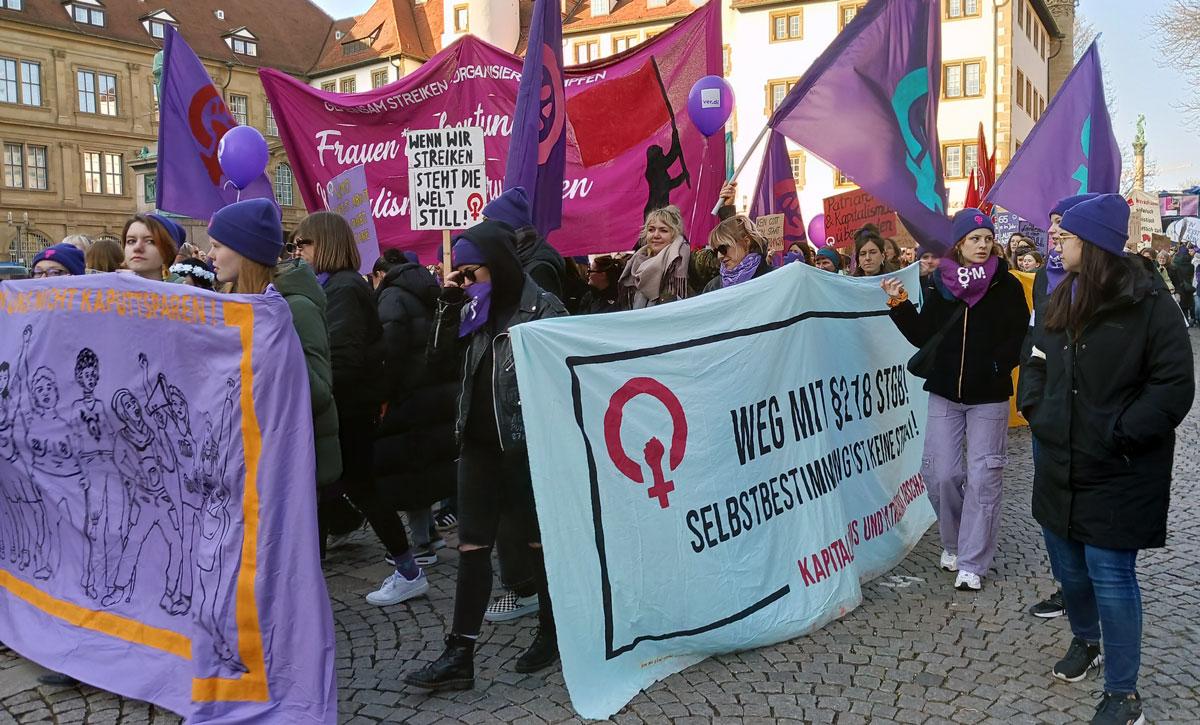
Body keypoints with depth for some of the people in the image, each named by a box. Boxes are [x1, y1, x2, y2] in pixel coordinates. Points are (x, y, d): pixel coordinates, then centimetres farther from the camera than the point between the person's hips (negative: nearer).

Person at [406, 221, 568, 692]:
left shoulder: (541, 308, -9)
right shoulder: (474, 310, 9)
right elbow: (437, 358, 7)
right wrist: (449, 304, -3)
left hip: (525, 444, -6)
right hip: (479, 443, 6)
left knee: (540, 540, 9)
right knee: (472, 546, 4)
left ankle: (551, 635, 27)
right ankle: (459, 655, 8)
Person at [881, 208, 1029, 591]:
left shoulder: (1006, 285, -3)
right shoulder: (939, 283, 2)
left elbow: (1019, 337, -4)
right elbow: (923, 336, 4)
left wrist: (997, 366, -20)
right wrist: (899, 303, -6)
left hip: (988, 396, -2)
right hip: (945, 393, 2)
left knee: (982, 477, 0)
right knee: (942, 474, 3)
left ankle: (972, 563, 9)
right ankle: (953, 543, 27)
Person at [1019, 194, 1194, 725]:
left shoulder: (1148, 303, -12)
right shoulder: (1063, 298, 9)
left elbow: (1174, 385, -16)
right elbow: (1036, 363, 18)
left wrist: (1118, 433, -19)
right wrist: (1036, 410, 3)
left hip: (1118, 473, -7)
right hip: (1060, 464, 7)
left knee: (1111, 576, -3)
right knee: (1067, 565, 18)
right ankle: (1085, 641, 45)